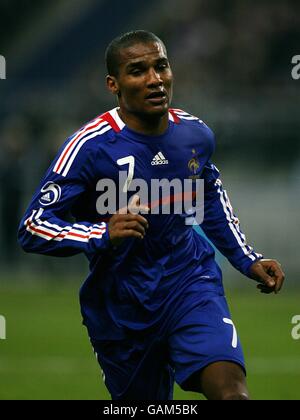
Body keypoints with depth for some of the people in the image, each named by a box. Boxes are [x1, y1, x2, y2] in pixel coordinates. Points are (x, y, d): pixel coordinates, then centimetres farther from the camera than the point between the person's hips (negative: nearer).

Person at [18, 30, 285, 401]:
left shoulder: (195, 133, -1)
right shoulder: (90, 147, -17)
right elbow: (33, 229, -17)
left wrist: (246, 259, 15)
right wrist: (103, 234, -32)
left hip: (190, 282, 2)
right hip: (121, 308, -2)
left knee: (231, 391, -24)